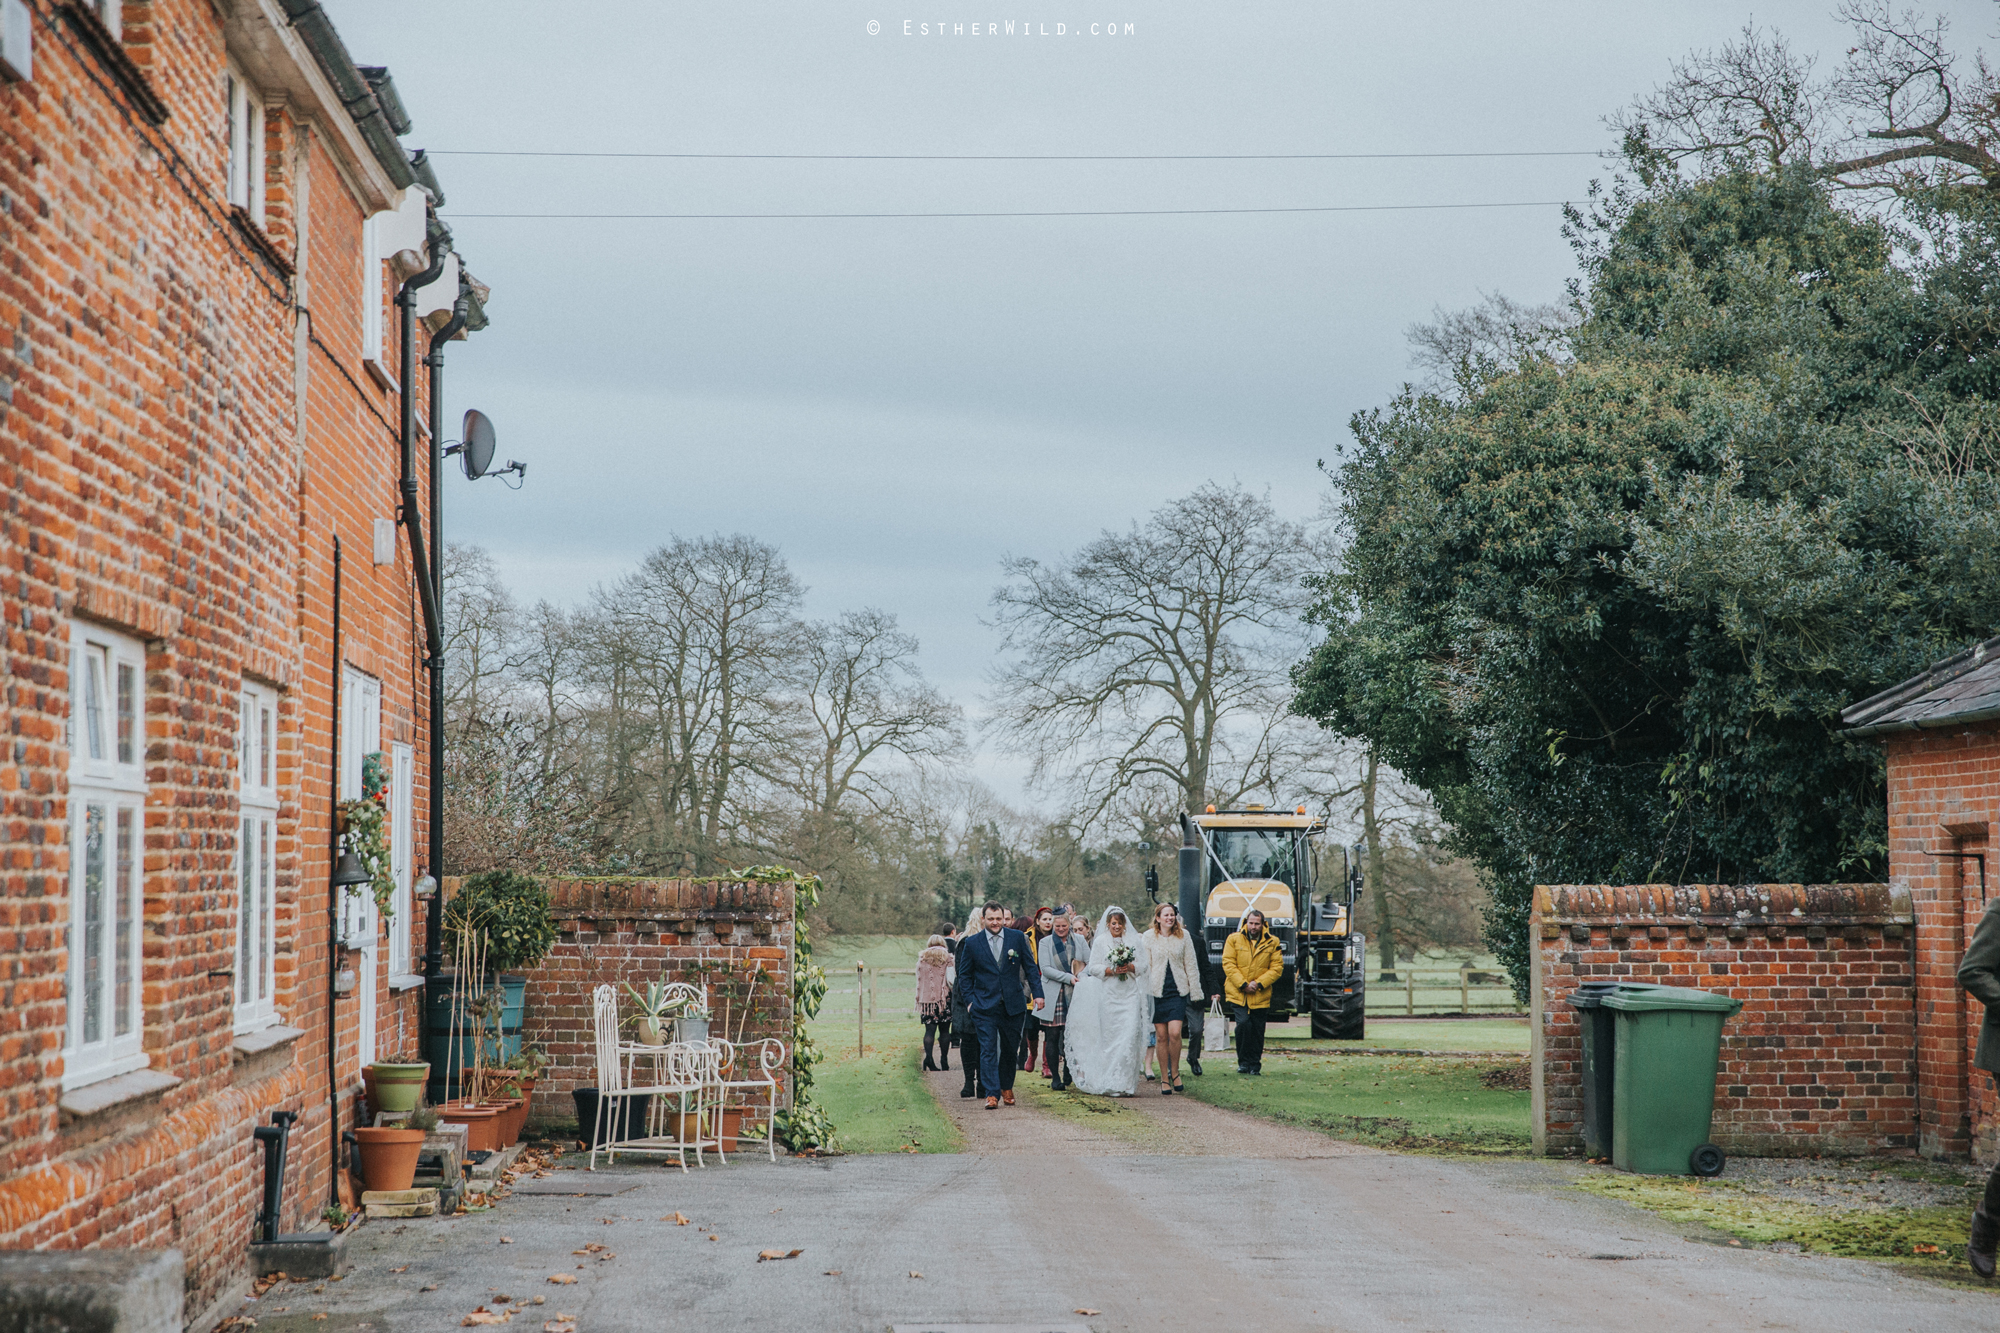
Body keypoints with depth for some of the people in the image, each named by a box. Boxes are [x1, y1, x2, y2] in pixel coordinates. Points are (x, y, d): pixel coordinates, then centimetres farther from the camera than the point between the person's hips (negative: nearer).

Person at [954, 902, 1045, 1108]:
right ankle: (992, 1094, -10)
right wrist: (970, 1000, -1)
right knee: (988, 1050, -9)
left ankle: (1006, 1087, 30)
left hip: (1012, 1004, 2)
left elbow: (1030, 967, 7)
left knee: (1010, 1049, 12)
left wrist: (1037, 993, 0)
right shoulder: (972, 943, -1)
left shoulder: (1017, 938, 2)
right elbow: (965, 975, 7)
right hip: (985, 1007, -2)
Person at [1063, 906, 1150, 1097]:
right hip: (1109, 995, -1)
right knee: (1109, 1037, -2)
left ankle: (1125, 1082, -7)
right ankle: (1109, 1083, 8)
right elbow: (1094, 967, 2)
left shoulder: (1134, 941, 11)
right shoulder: (1100, 942, 6)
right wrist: (1111, 970, -13)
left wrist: (1130, 967, -9)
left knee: (1130, 1035, -10)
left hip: (1130, 995, 1)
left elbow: (1143, 966, 10)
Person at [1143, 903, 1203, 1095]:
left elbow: (1191, 965, 8)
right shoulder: (1149, 938, 3)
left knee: (1175, 1033, -13)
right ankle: (1164, 1079, 10)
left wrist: (1196, 993, 6)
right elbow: (1145, 966, 4)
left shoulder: (1183, 936, 6)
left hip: (1178, 991, 0)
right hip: (1157, 991, 0)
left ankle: (1175, 1072, 7)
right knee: (1161, 1036, 1)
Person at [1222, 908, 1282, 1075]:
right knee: (1243, 1024, -18)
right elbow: (1228, 964, -3)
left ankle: (1255, 1064, 22)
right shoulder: (1234, 940, 2)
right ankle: (1243, 1062, -2)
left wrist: (1259, 983, -10)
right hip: (1237, 994, -2)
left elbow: (1277, 968, 3)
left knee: (1257, 1030, 7)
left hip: (1260, 996, 2)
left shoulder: (1272, 943, 4)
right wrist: (1243, 984, -13)